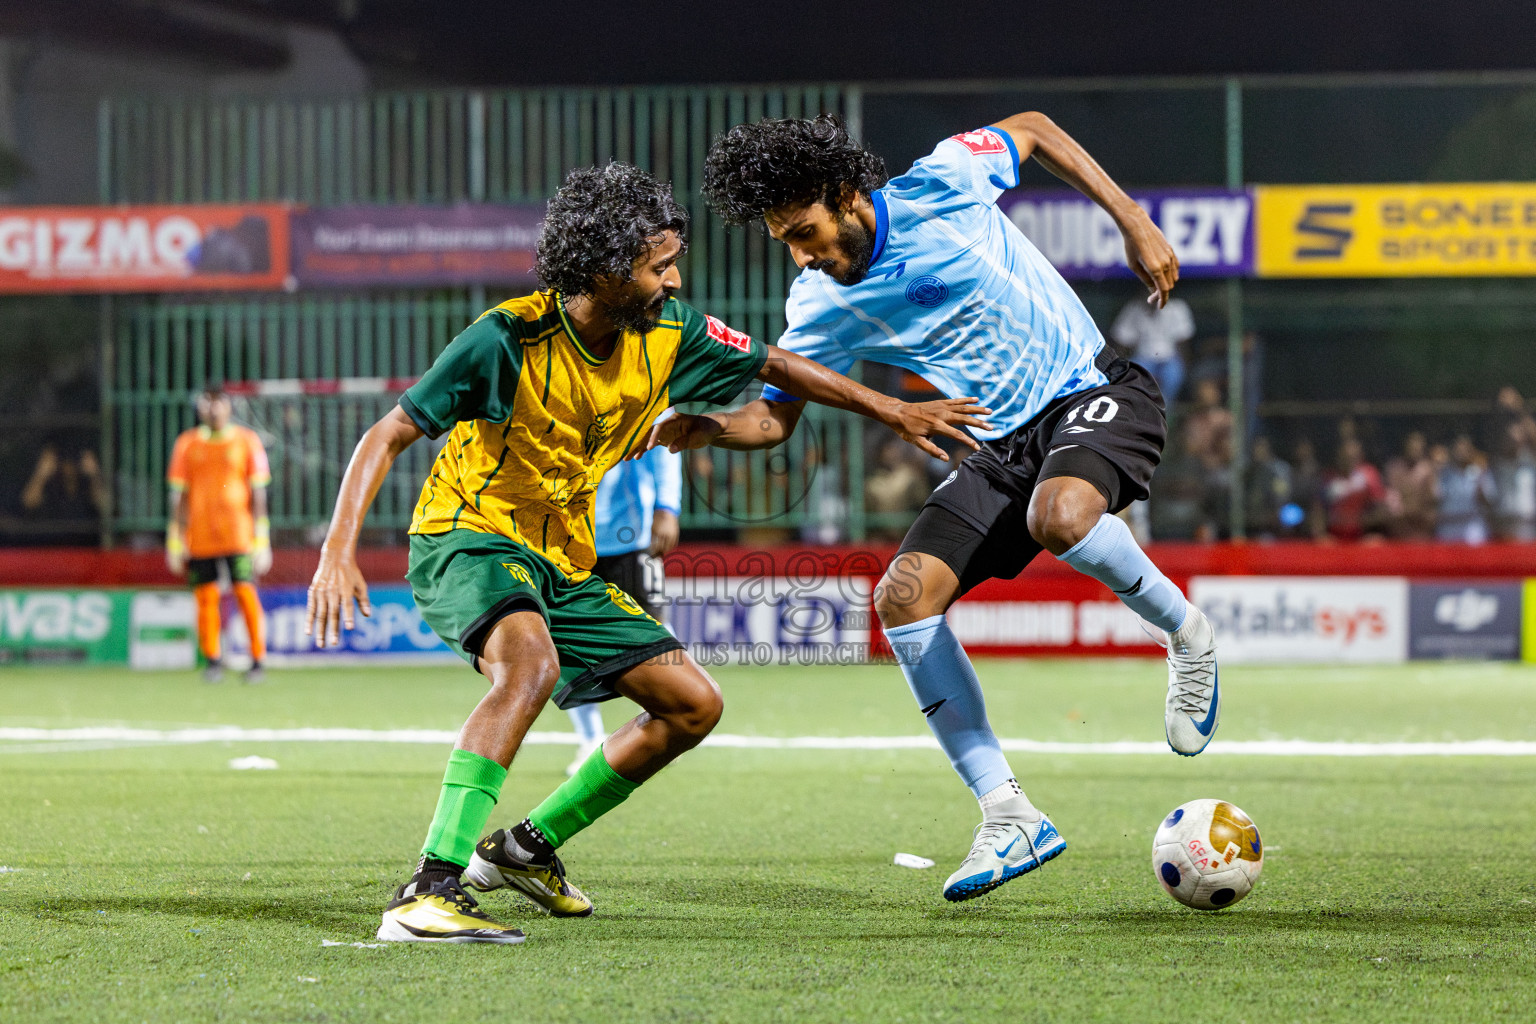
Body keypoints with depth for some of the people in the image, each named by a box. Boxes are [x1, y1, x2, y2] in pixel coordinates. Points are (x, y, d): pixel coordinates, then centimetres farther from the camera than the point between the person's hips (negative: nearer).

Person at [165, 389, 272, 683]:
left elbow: (258, 493, 4)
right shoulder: (187, 444, 10)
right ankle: (212, 660, 11)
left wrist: (262, 539, -2)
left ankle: (258, 660, -4)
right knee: (206, 598, 0)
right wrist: (175, 540, 7)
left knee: (245, 592, -10)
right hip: (199, 536, 2)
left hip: (238, 534, -2)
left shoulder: (247, 440, 5)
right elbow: (179, 495, 12)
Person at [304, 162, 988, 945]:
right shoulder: (508, 338, -22)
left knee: (694, 705, 6)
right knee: (530, 663, -38)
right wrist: (339, 549, -31)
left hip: (564, 565, 8)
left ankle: (527, 848, 20)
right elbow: (389, 434, -19)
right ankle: (428, 893, -43)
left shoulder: (667, 333, -4)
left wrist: (892, 411, 16)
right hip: (468, 538, -8)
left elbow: (775, 366, 15)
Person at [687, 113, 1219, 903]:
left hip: (1093, 392, -6)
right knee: (903, 596, -12)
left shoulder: (941, 186, -14)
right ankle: (1008, 816, -8)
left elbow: (1033, 130, 3)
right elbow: (777, 413, 4)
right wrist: (710, 428, -18)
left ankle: (1183, 632, -7)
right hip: (1002, 445, 6)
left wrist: (1134, 223, -1)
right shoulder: (823, 306, -2)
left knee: (1058, 516, -38)